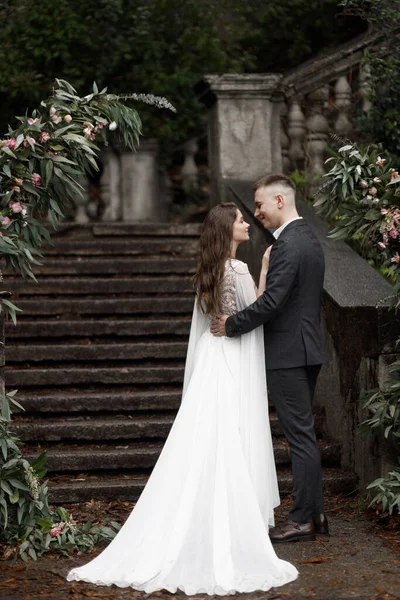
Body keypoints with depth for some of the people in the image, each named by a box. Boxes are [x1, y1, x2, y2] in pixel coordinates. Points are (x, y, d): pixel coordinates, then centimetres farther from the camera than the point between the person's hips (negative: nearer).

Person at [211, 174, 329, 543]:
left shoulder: (288, 245, -18)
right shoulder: (310, 239, 14)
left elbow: (271, 301, -24)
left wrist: (232, 325, -13)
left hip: (287, 353, -10)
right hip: (308, 348, 10)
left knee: (300, 436, -5)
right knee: (304, 433, 15)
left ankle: (303, 520, 2)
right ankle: (315, 512, 21)